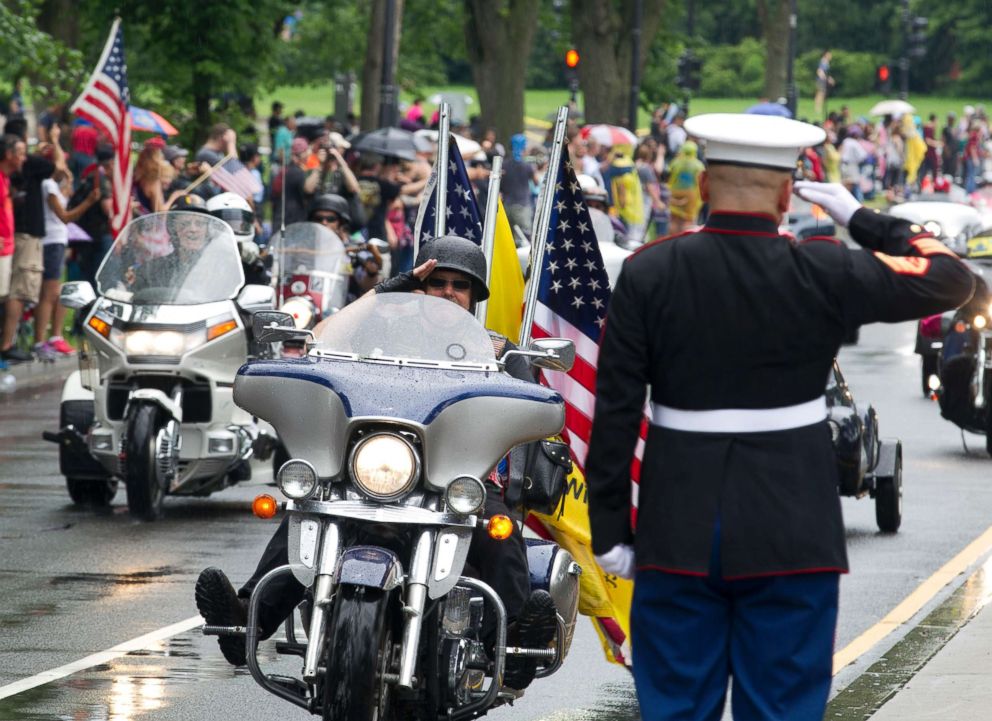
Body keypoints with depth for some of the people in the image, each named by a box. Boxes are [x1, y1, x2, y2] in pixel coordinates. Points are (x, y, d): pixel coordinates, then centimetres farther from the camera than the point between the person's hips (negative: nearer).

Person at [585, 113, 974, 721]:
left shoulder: (647, 275, -5)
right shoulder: (824, 276, -9)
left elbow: (615, 412, -4)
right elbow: (951, 279, 2)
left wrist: (610, 528, 3)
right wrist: (861, 219, 10)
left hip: (679, 533, 1)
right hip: (792, 533, -1)